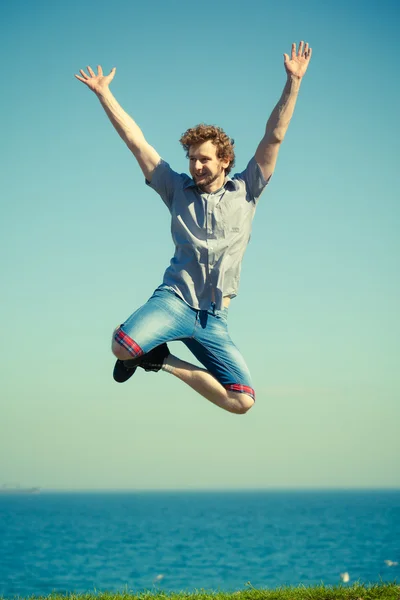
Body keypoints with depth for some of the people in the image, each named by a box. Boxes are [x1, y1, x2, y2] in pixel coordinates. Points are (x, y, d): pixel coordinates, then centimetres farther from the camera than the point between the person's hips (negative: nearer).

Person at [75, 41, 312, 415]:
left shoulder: (245, 192, 11)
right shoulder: (178, 190, 13)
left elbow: (274, 135, 6)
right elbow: (136, 141, 13)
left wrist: (293, 81, -1)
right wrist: (103, 93, 11)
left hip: (215, 319, 2)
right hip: (174, 299, -1)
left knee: (241, 402, -9)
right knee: (121, 347, -32)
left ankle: (163, 361, 11)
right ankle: (139, 347, 8)